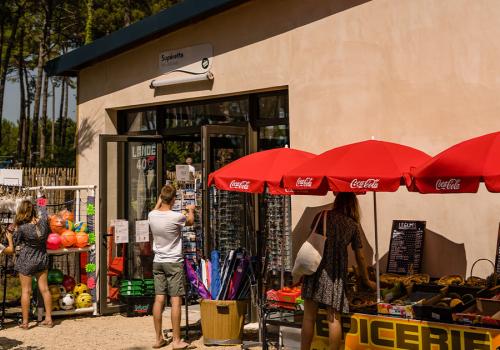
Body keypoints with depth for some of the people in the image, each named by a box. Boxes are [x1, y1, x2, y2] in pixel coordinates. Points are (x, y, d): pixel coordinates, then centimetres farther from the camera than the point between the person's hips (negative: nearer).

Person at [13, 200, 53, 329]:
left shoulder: (22, 228, -23)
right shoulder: (43, 222, -12)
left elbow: (16, 242, -6)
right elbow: (44, 212, 13)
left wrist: (14, 230, 4)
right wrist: (42, 205, 32)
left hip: (26, 262, -4)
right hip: (42, 260, 4)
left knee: (26, 291, 6)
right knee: (44, 289, 11)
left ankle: (25, 322, 13)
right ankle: (48, 319, 17)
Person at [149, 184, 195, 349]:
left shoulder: (152, 216, -2)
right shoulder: (176, 217, -15)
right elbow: (190, 221, 8)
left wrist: (160, 198, 37)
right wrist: (191, 210, 29)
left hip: (158, 262, 5)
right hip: (174, 263, -5)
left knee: (159, 299, 7)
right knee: (176, 301, -3)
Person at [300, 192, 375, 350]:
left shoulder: (322, 216, 8)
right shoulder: (354, 225, 11)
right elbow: (360, 257, 16)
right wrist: (366, 280, 27)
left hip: (316, 266, 0)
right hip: (336, 272, 1)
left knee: (309, 316, 4)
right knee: (334, 318, 4)